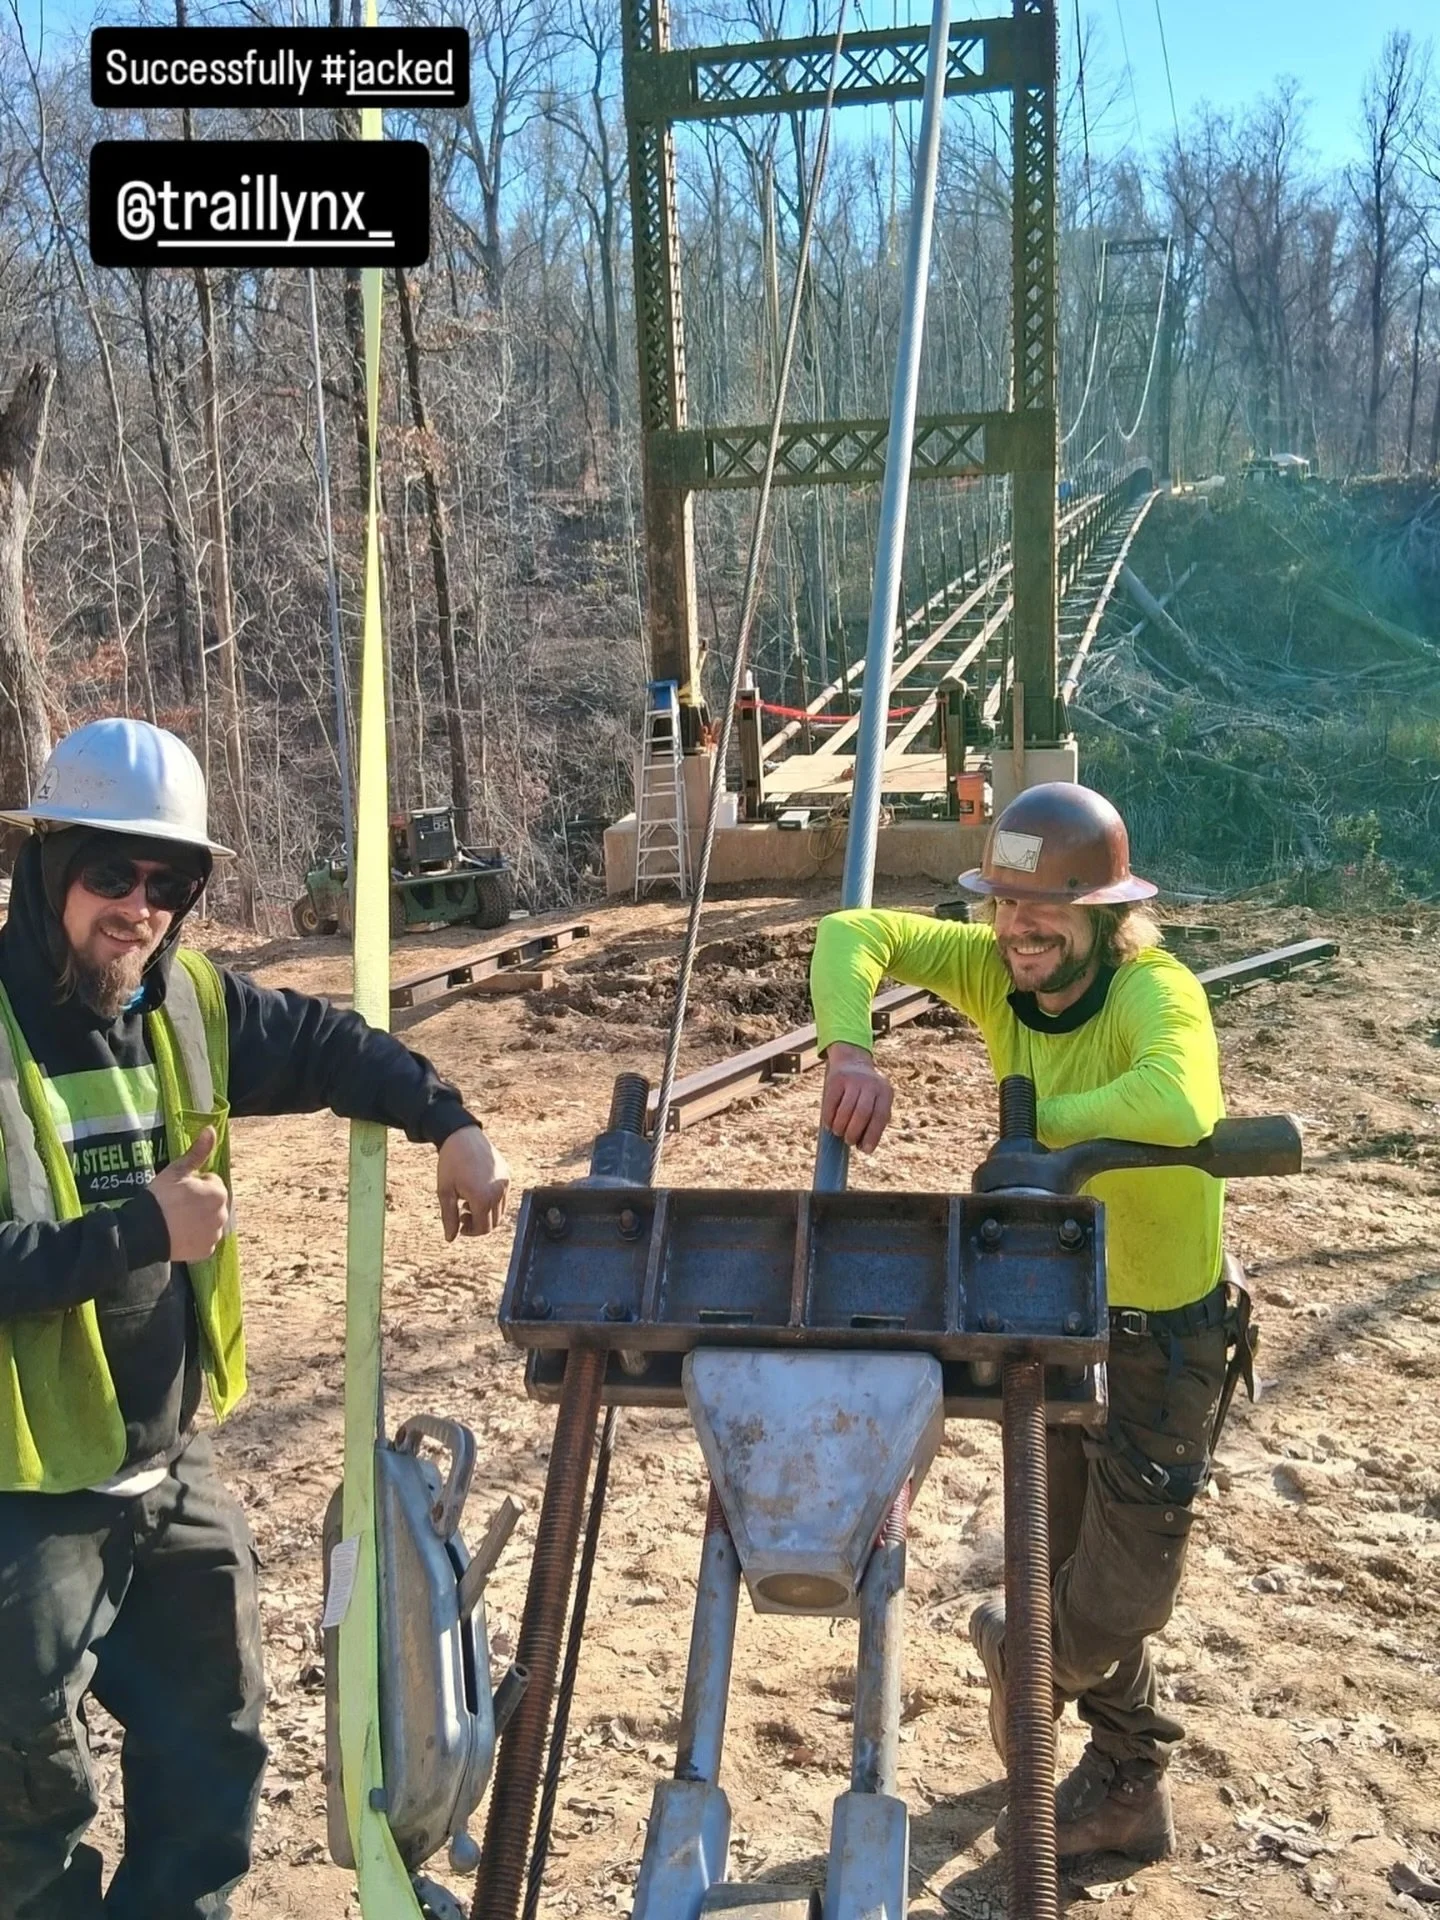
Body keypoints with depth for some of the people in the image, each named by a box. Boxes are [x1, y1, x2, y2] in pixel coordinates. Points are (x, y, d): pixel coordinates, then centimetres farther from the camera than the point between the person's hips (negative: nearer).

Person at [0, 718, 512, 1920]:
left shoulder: (187, 1002, -1)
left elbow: (329, 1046, 13)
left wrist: (450, 1123, 0)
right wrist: (141, 1227, -27)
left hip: (173, 1471, 7)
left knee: (214, 1755, 23)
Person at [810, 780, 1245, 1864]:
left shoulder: (1154, 992, -30)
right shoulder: (997, 966, -12)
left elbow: (1179, 1105, -52)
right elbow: (855, 934, -16)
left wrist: (1038, 1122, -40)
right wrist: (850, 1050, -34)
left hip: (1162, 1328, -6)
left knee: (1120, 1592, 6)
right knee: (1061, 1550, 21)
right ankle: (1127, 1783, 45)